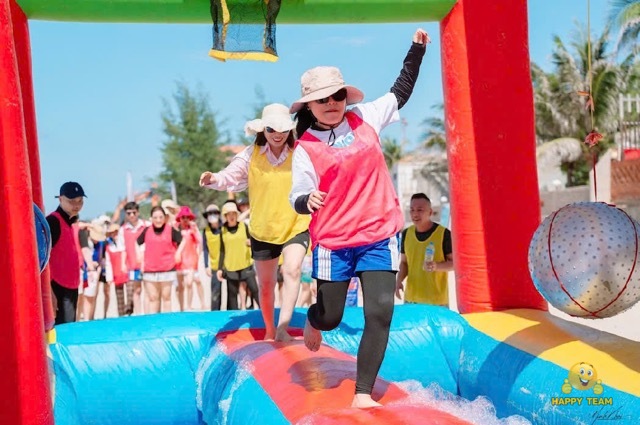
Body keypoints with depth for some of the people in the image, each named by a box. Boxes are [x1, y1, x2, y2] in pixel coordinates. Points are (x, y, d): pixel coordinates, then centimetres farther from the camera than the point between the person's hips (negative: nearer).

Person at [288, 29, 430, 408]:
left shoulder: (365, 119, 5)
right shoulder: (306, 147, -4)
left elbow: (402, 91, 19)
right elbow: (298, 198, -6)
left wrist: (417, 50, 17)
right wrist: (307, 201, -29)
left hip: (380, 236, 2)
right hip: (333, 242, -2)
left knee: (381, 313, -9)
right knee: (330, 318, 9)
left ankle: (363, 394, 0)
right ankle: (313, 321, 49)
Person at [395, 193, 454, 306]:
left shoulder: (444, 234, -7)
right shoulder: (406, 233, 7)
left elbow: (454, 262, -2)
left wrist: (437, 266, -21)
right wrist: (399, 280, -3)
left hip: (437, 300, -4)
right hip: (411, 299, 4)